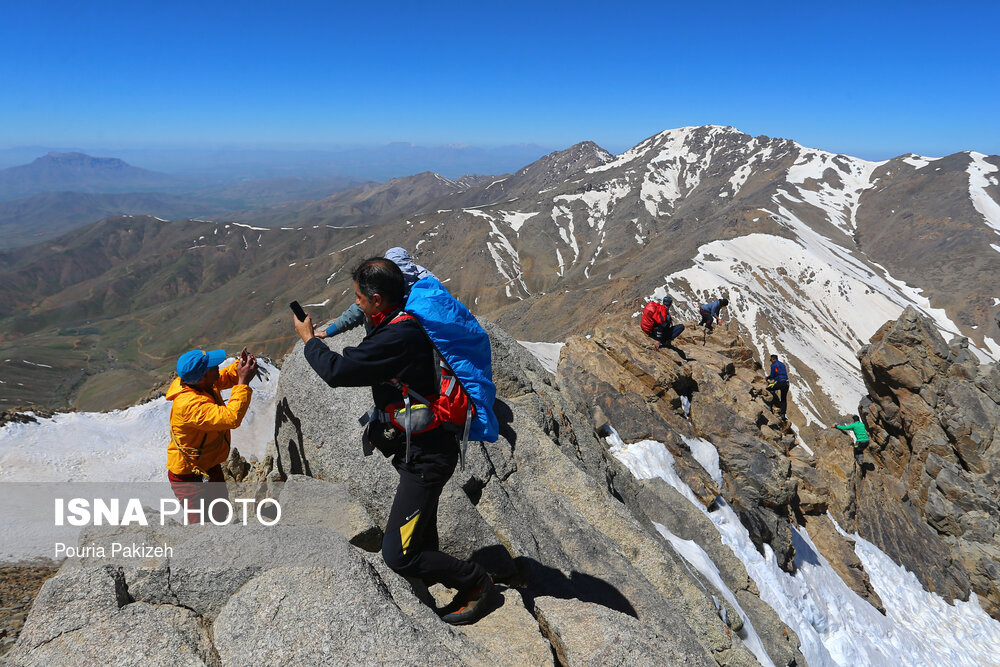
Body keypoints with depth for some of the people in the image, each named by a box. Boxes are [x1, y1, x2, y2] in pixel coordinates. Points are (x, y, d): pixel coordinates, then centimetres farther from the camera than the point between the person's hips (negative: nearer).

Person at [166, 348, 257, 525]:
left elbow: (225, 377, 11)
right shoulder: (188, 404, -37)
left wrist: (240, 365, -11)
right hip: (189, 476, -9)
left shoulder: (205, 384, -10)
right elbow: (231, 418, -44)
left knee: (220, 513, 26)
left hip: (210, 466, 9)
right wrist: (243, 383, -39)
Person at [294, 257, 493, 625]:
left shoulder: (397, 339, -29)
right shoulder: (408, 324, 3)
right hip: (426, 449, 10)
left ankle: (475, 581, 12)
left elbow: (336, 371, -24)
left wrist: (308, 338, -6)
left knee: (397, 554, -5)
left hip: (424, 460, -10)